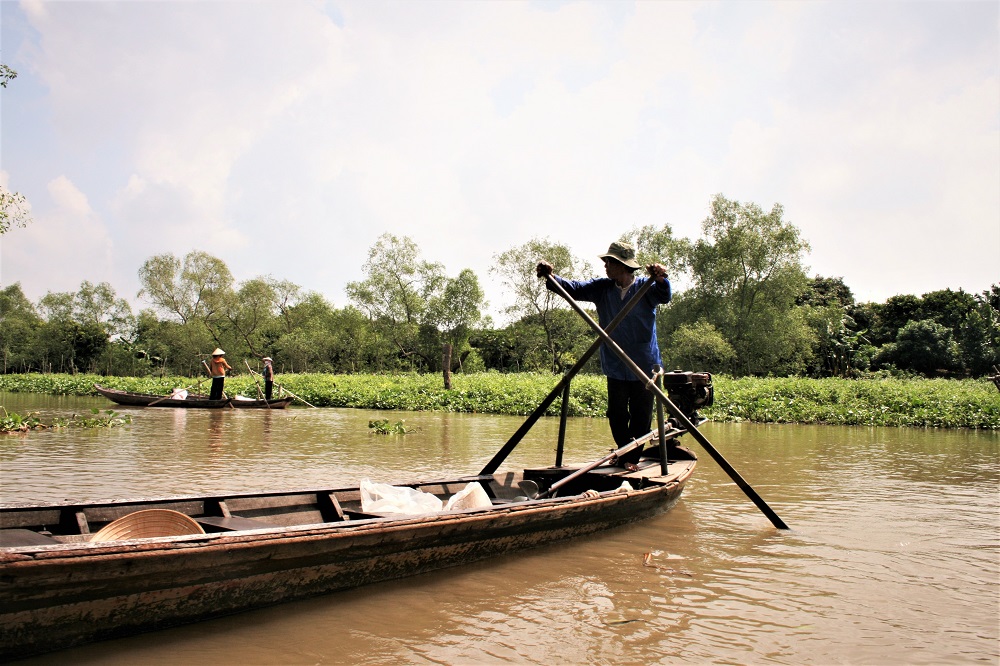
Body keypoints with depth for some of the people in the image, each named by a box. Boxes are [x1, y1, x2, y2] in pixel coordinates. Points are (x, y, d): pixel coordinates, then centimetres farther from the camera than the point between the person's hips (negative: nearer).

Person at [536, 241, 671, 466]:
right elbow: (574, 289, -8)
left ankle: (634, 458, 23)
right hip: (615, 368, 3)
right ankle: (626, 457, 28)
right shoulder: (602, 288, 2)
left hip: (645, 367, -3)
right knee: (617, 419, 7)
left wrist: (660, 280, -51)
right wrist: (551, 277, -27)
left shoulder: (645, 287, -8)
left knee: (642, 419, 4)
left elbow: (664, 296, -27)